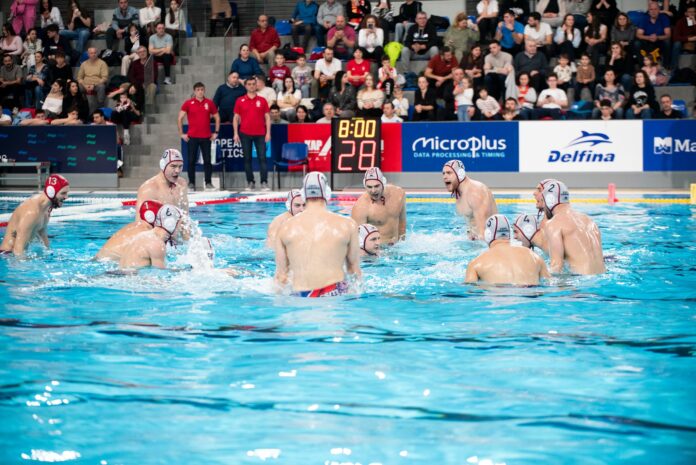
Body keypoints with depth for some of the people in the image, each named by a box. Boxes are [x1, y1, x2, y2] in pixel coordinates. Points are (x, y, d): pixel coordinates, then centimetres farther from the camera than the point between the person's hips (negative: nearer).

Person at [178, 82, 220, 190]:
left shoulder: (209, 103, 5)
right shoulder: (188, 103, 0)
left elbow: (217, 118, 14)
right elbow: (180, 118, 2)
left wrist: (216, 132, 7)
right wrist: (181, 133, -3)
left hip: (206, 137, 1)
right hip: (192, 137, -1)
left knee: (207, 160, 2)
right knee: (191, 160, 1)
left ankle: (208, 183, 8)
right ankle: (191, 183, 6)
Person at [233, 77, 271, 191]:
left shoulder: (262, 100, 5)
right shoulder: (240, 101, 5)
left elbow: (267, 117, 5)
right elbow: (236, 118, 7)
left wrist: (268, 132, -3)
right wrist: (236, 133, -1)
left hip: (260, 134, -1)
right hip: (245, 134, 1)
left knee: (262, 158, -7)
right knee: (247, 159, 4)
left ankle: (264, 182, -8)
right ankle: (250, 182, 10)